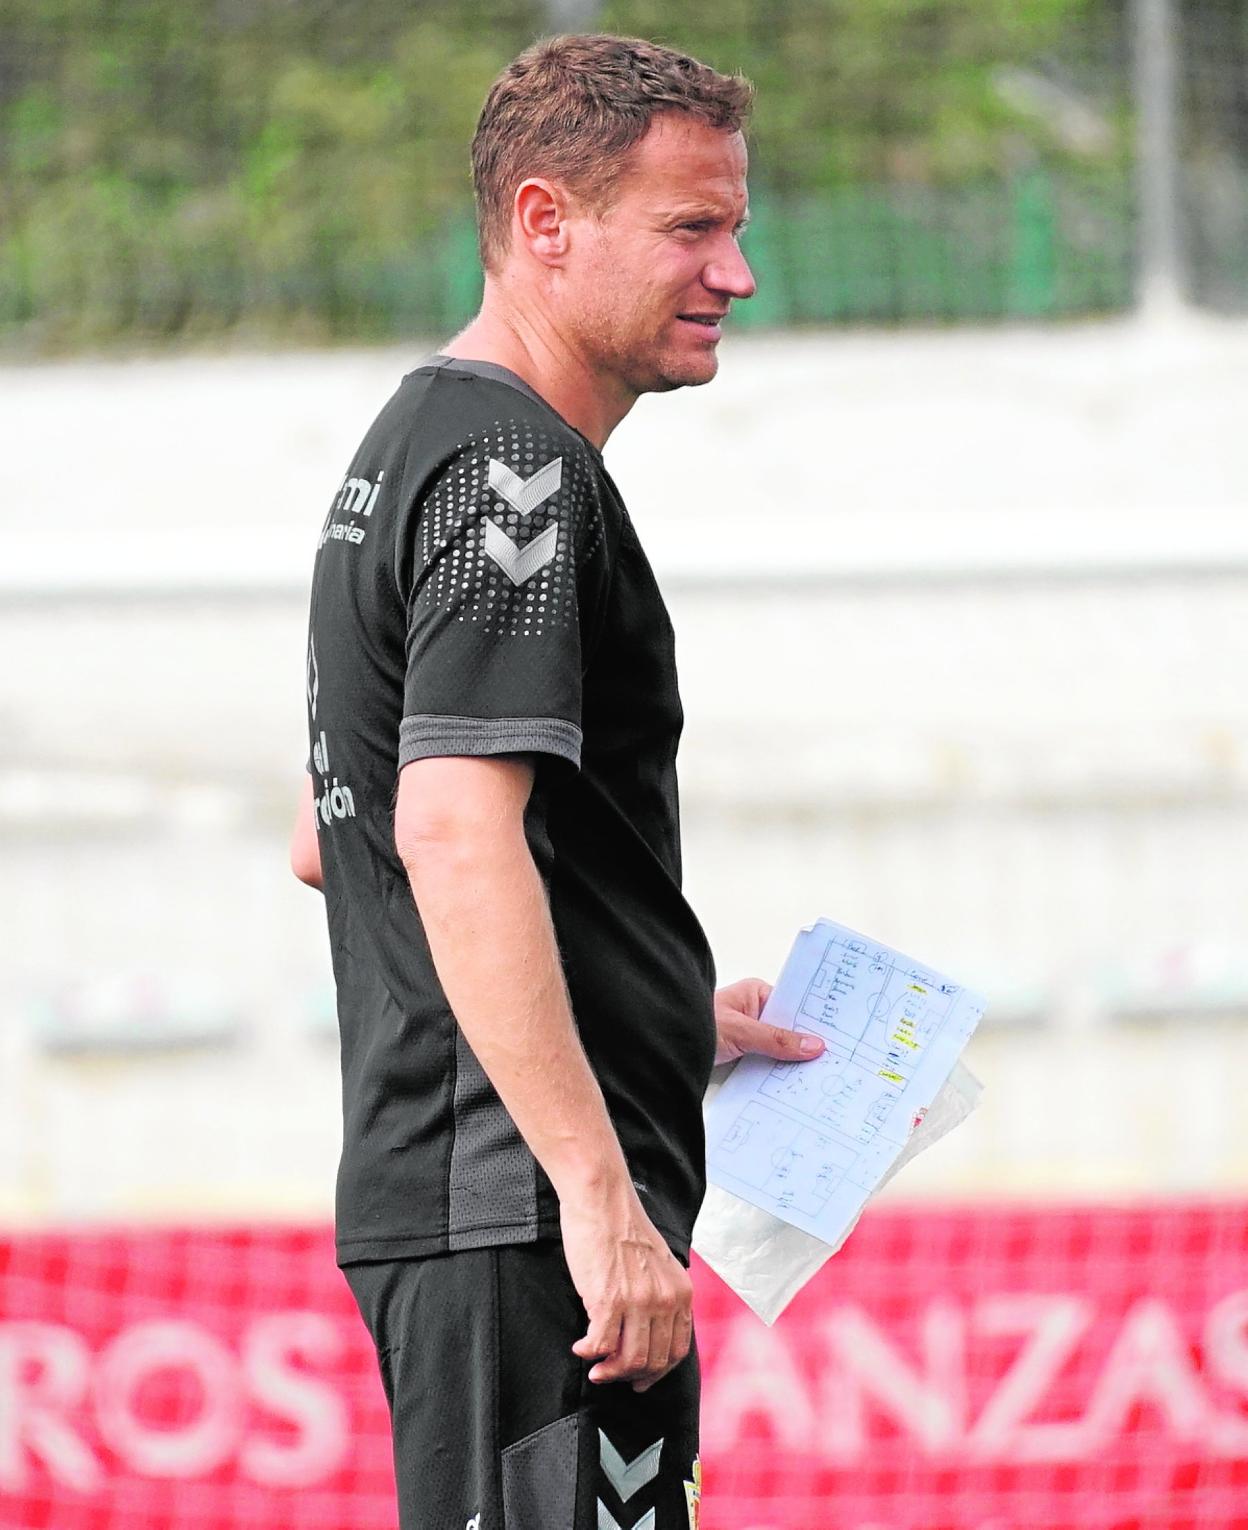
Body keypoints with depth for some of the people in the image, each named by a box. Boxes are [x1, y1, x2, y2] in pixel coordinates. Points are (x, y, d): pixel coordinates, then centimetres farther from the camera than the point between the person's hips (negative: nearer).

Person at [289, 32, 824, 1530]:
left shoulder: (414, 442, 20)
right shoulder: (514, 468, -13)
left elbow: (329, 839, 28)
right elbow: (456, 835, -25)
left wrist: (666, 1015, 29)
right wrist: (600, 1193, -29)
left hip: (419, 1187, 11)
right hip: (525, 1214, -11)